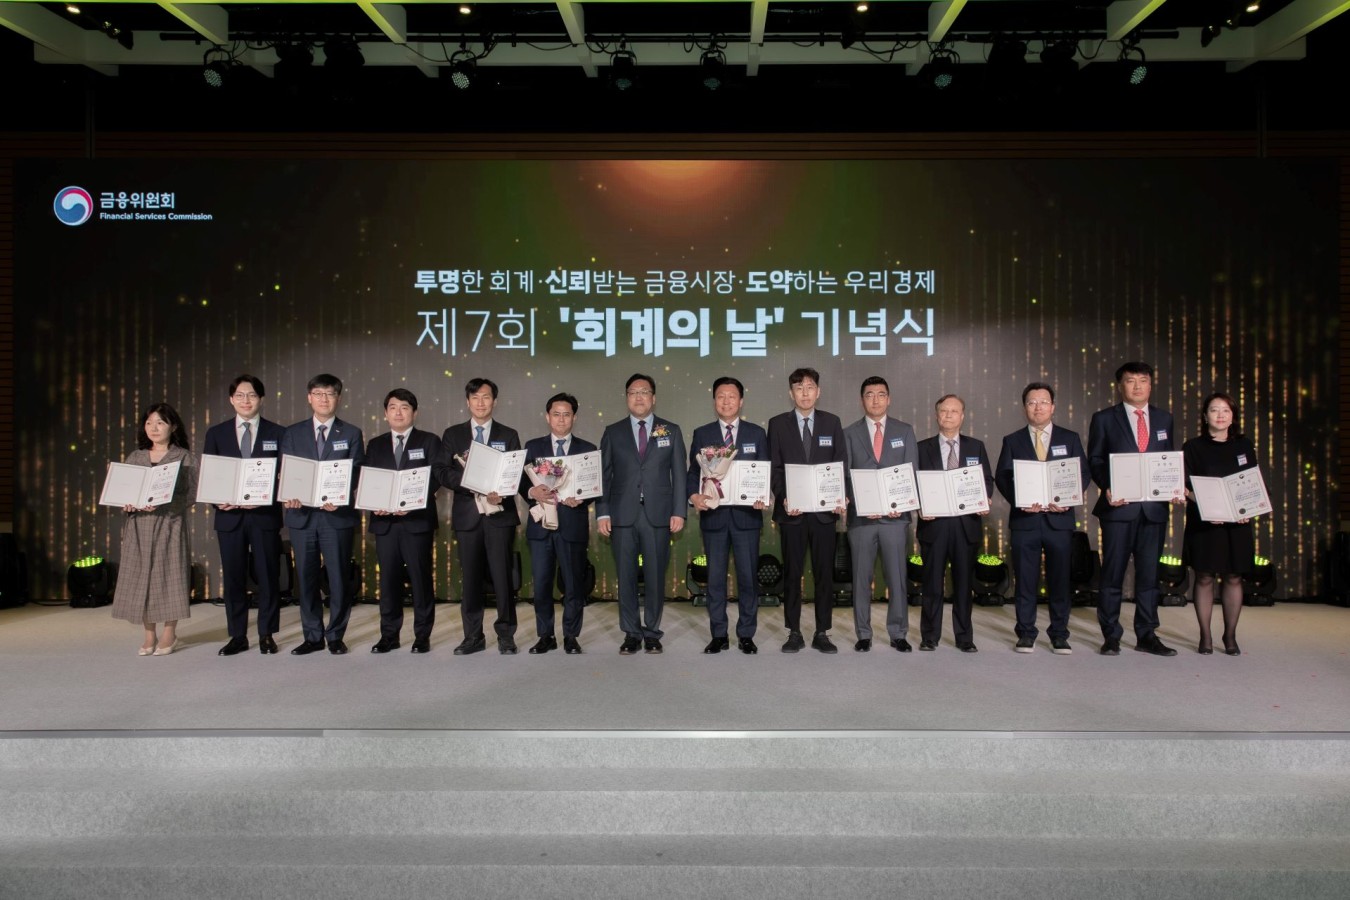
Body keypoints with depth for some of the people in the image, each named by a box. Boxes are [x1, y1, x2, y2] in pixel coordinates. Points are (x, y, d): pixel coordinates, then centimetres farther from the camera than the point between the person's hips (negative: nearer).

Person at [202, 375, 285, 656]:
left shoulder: (277, 433, 4)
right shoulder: (216, 433, 9)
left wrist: (264, 498, -14)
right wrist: (218, 500, -10)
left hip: (265, 515, -2)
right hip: (229, 515, 2)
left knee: (268, 577, 3)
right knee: (233, 577, 7)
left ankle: (267, 635, 14)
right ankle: (237, 636, 17)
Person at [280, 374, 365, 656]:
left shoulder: (351, 434, 6)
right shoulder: (292, 434, 12)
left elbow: (356, 474, -2)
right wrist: (289, 495, -14)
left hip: (337, 515, -2)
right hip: (302, 514, 2)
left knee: (339, 577, 1)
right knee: (306, 577, 7)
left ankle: (335, 636, 13)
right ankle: (312, 636, 17)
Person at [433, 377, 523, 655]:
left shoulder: (509, 435, 9)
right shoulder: (453, 434, 11)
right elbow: (441, 471, 3)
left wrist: (502, 493, -16)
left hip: (500, 514, -1)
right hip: (467, 515, 1)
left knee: (502, 577, -2)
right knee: (470, 577, 5)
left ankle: (505, 635, 8)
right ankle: (473, 636, 14)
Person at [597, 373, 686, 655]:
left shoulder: (671, 431, 9)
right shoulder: (613, 432, 10)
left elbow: (679, 474, 5)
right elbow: (603, 474, 7)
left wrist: (678, 512, -3)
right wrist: (602, 513, -2)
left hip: (658, 515, 0)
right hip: (623, 515, 1)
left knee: (655, 576, 3)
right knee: (626, 576, 4)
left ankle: (652, 633, 15)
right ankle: (631, 633, 14)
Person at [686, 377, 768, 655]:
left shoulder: (757, 434, 8)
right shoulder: (702, 434, 8)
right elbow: (693, 472, 7)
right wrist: (694, 496, -12)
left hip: (746, 514, 0)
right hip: (713, 515, 1)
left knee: (748, 577, 3)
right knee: (715, 577, 5)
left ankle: (746, 635, 14)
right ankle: (719, 635, 15)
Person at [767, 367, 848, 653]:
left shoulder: (832, 422, 7)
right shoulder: (778, 424, 4)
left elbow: (841, 464, 6)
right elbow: (774, 467, 1)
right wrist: (783, 498, -13)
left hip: (824, 509, 1)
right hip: (791, 510, -1)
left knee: (824, 573, 4)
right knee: (792, 573, 4)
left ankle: (822, 634, 13)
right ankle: (794, 633, 14)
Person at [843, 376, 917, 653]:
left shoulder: (904, 431, 9)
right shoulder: (850, 433, 7)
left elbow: (912, 472, 4)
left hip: (895, 515, 0)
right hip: (861, 516, 0)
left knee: (897, 577, 3)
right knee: (861, 578, 5)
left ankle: (898, 633, 14)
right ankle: (863, 634, 14)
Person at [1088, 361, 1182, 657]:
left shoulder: (1164, 419, 14)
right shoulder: (1104, 419, 3)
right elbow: (1095, 460, 1)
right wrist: (1107, 487, -15)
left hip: (1155, 507, 3)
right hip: (1119, 507, -3)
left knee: (1149, 573, 7)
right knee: (1113, 573, 0)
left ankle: (1147, 636, 15)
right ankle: (1111, 636, 8)